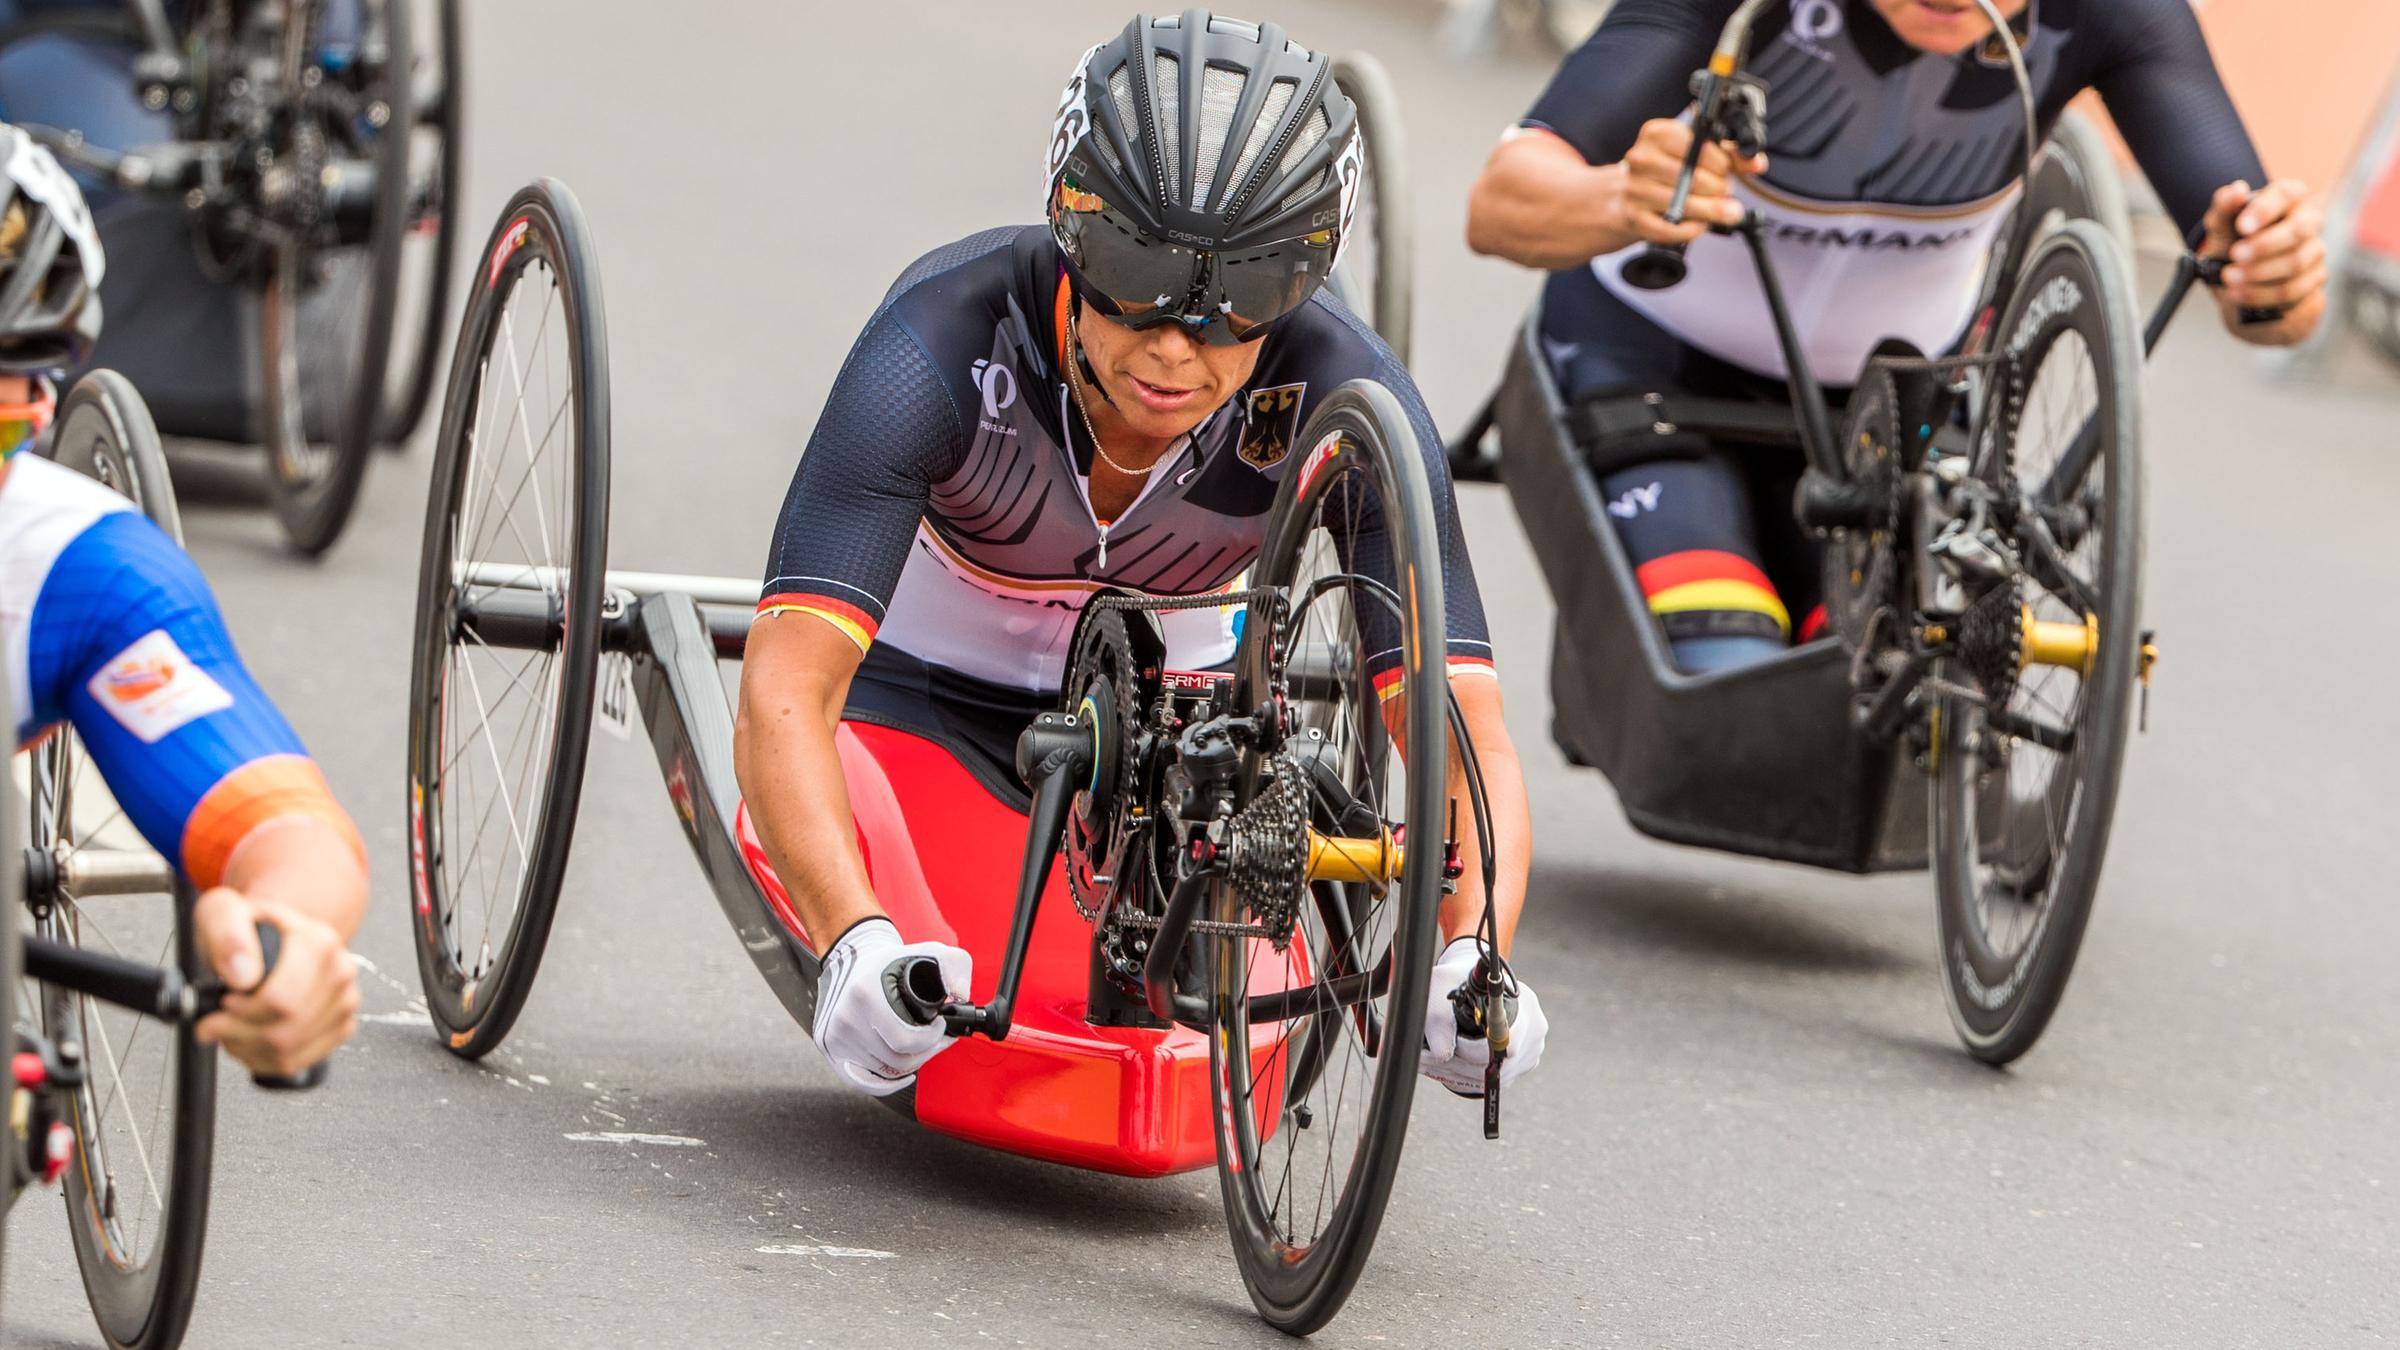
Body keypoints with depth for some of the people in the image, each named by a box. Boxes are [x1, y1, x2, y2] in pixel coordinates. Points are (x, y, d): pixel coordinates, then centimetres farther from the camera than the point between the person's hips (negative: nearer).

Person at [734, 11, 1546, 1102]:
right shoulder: (941, 345, -38)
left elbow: (1466, 734, -35)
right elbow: (783, 702, -46)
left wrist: (1475, 959, -56)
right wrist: (858, 953, -63)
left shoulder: (1344, 397, -32)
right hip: (924, 684, -2)